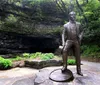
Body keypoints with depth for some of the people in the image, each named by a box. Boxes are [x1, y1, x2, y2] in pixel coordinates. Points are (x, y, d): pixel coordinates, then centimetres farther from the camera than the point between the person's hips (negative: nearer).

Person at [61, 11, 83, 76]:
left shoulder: (78, 24, 14)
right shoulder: (66, 25, 9)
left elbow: (81, 31, 17)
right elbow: (63, 34, 4)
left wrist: (80, 37, -5)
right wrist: (63, 42, -9)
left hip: (76, 41, 2)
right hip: (69, 40, -2)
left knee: (78, 55, 2)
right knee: (64, 50, -31)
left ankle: (79, 70, 14)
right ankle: (65, 66, -22)